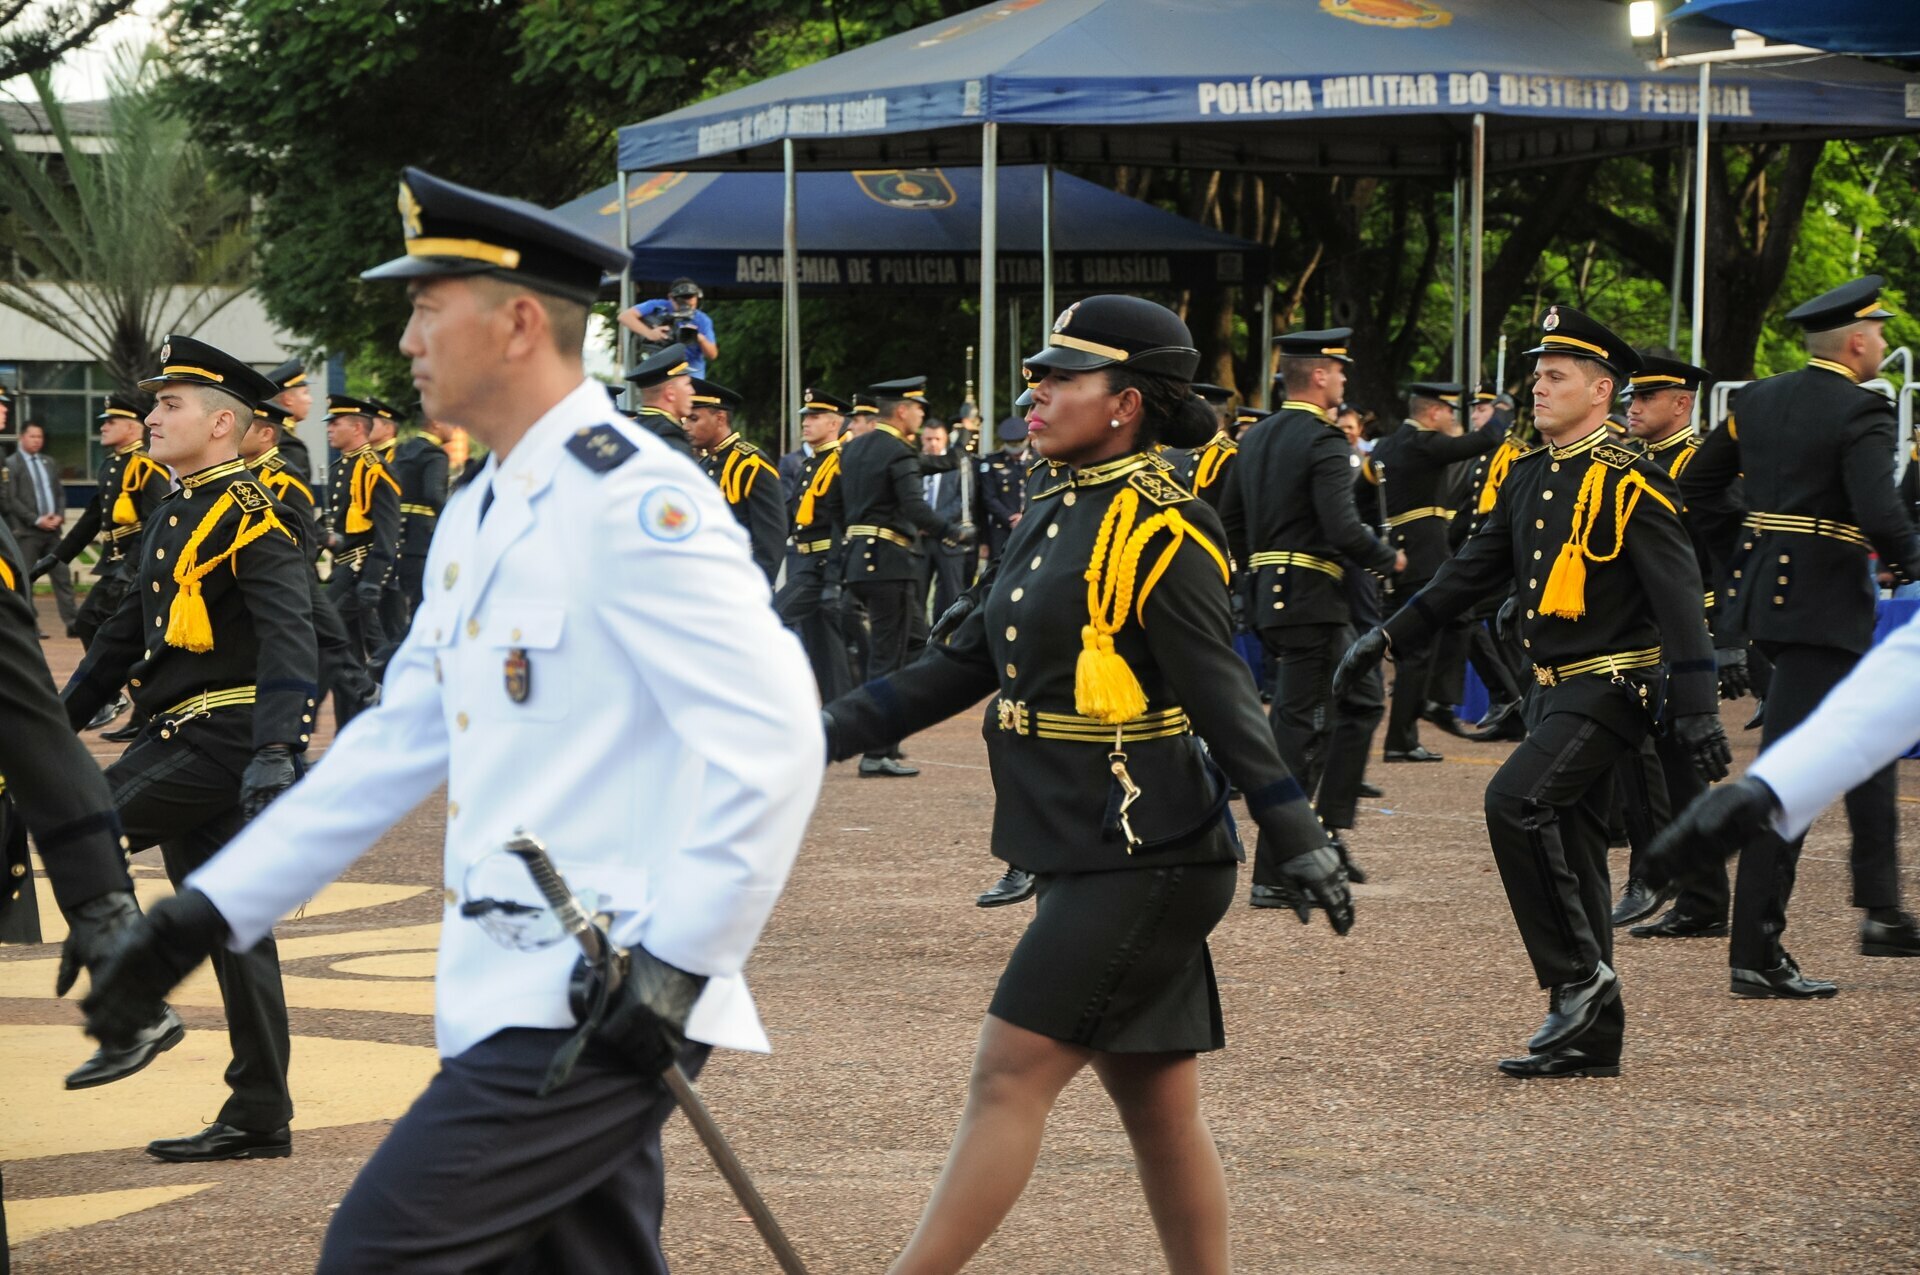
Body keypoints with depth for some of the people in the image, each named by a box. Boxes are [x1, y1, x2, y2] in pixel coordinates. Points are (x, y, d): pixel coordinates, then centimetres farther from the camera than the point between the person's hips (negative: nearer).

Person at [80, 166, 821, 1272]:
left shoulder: (632, 503, -14)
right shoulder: (479, 518, 16)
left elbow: (771, 742, -21)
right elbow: (395, 744, 21)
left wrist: (675, 968, -21)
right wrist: (208, 912, 18)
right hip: (513, 1000, 9)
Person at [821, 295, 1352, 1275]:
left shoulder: (1160, 531, -13)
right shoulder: (1053, 518, 14)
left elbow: (1221, 696, -17)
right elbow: (967, 665, 18)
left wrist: (1297, 840, -22)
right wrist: (831, 732, 13)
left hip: (1145, 860, -9)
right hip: (1097, 860, 9)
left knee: (1010, 1076, -9)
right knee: (1155, 1102, 12)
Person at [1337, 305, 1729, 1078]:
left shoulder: (1629, 483, -12)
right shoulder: (1529, 477, 11)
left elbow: (1677, 595, -17)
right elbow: (1476, 567, 19)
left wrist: (1697, 709, -23)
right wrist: (1390, 636, 14)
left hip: (1610, 688, -8)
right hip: (1554, 688, 8)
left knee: (1516, 803, -23)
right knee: (1568, 853, 8)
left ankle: (1579, 973, -12)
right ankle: (1590, 1037, 13)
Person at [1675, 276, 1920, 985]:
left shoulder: (1758, 400, 9)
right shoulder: (1861, 414, -14)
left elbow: (1698, 484, 14)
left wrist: (1739, 559, 20)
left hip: (1762, 587, 9)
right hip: (1826, 604, -9)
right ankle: (1755, 956, -6)